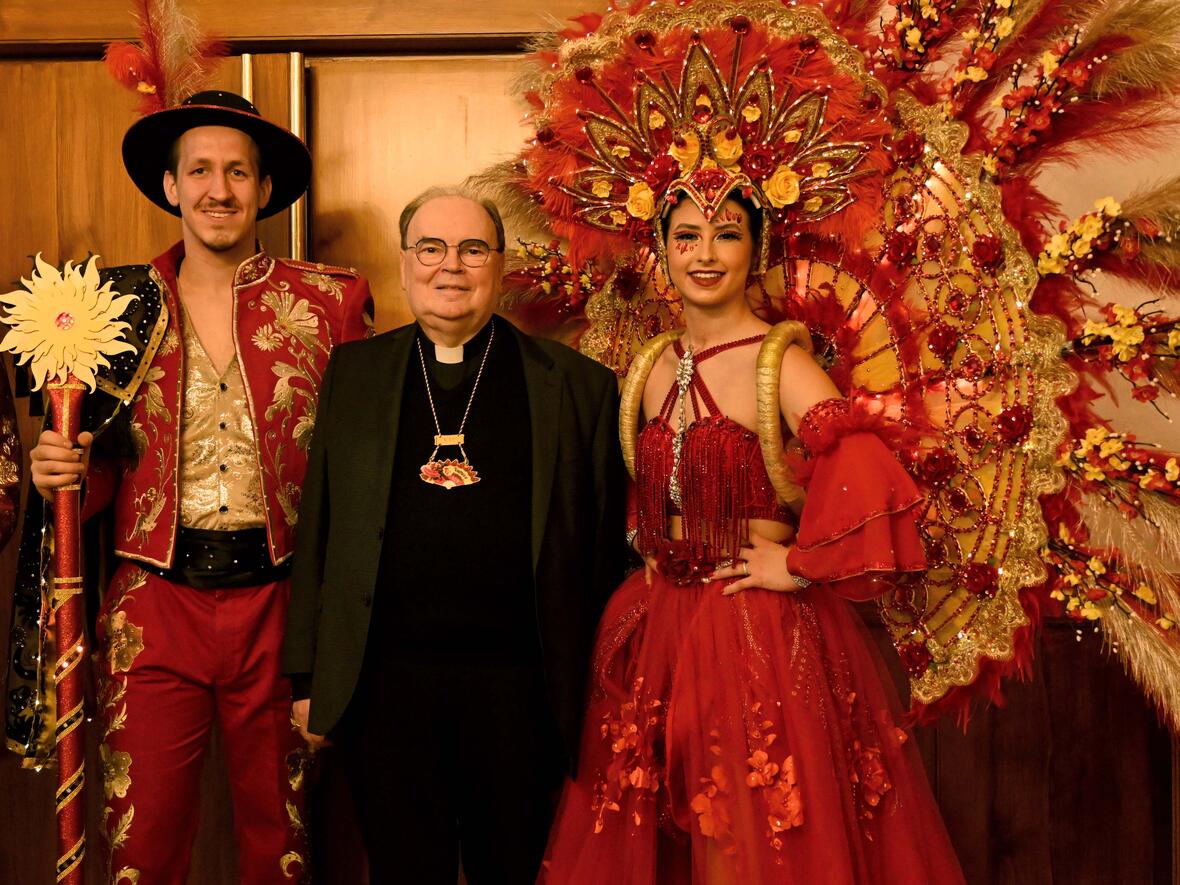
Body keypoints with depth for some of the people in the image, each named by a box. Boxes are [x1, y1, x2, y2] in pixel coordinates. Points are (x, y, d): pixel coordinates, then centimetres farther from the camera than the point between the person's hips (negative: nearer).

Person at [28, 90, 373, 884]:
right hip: (155, 603, 1)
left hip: (278, 602, 0)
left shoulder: (331, 300, 0)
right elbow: (108, 465, 13)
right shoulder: (123, 304, 5)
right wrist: (66, 471, -8)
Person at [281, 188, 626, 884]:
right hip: (385, 682, 2)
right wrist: (308, 676, 6)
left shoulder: (577, 385, 1)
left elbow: (605, 546, 1)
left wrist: (596, 691, 1)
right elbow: (318, 530, 8)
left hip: (519, 685, -1)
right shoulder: (353, 373, 7)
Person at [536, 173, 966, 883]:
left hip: (763, 630, -6)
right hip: (657, 625, 6)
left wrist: (799, 566, -19)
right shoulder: (652, 366, 8)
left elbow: (863, 477, -27)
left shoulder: (779, 362, -13)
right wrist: (649, 548, 11)